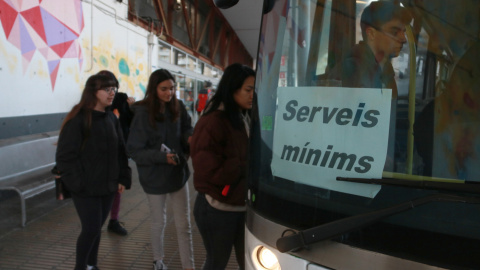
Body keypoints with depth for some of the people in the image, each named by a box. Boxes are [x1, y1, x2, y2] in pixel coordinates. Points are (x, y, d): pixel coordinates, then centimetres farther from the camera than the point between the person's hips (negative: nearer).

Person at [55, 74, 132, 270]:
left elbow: (119, 151, 11)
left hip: (107, 186, 6)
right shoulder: (78, 119, -13)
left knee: (96, 228, 14)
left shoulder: (111, 118, 8)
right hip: (86, 187, -6)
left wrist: (123, 178, 5)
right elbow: (65, 155, -14)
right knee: (91, 229, -3)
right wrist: (77, 183, -17)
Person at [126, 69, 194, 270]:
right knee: (159, 223, 18)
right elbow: (134, 150, -16)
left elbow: (186, 128, 8)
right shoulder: (143, 113, -17)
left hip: (178, 173, 3)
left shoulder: (178, 107, -6)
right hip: (155, 176, -3)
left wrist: (190, 137, -16)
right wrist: (161, 156, -26)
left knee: (184, 225, 6)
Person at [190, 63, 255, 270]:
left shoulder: (246, 118, 9)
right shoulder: (212, 122, -16)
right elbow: (210, 169, -21)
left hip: (244, 206, 7)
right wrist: (247, 167, -15)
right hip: (218, 210, -7)